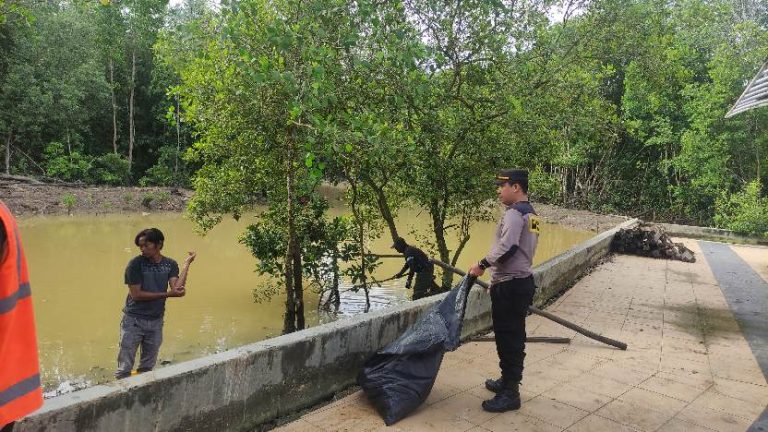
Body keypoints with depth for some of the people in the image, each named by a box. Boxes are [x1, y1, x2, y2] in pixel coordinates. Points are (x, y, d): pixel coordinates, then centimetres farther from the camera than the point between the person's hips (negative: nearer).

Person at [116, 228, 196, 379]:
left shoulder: (170, 264, -2)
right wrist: (166, 294, -19)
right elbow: (136, 295, -15)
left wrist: (186, 265, -14)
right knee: (124, 368, 2)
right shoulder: (136, 264, -12)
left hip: (156, 322, 3)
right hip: (133, 321, -3)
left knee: (147, 367, 16)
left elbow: (178, 290, -15)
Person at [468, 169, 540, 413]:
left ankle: (510, 394, 5)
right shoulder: (530, 213, 17)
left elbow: (506, 247, -29)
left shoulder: (515, 213, -15)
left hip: (510, 286, -10)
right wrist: (493, 268, 23)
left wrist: (483, 264, -17)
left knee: (508, 338, -3)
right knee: (512, 336, 19)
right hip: (520, 281, 10)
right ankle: (508, 381, 32)